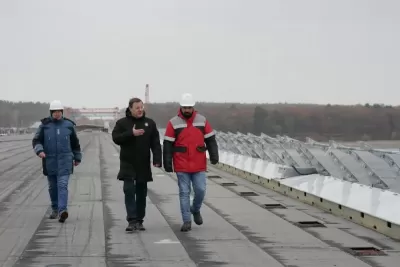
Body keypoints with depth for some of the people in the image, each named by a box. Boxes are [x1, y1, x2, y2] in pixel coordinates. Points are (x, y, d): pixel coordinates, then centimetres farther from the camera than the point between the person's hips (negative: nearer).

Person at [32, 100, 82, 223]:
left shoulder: (69, 125, 3)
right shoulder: (44, 125, 1)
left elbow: (75, 143, 14)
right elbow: (36, 140, -1)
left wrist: (77, 157, 20)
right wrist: (39, 150, -21)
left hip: (65, 161, -2)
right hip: (50, 161, 2)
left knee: (63, 185, -15)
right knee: (53, 186, 11)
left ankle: (62, 210, -27)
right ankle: (55, 209, 28)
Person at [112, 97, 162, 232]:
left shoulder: (150, 123, 6)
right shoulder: (122, 123, 1)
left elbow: (155, 143, 1)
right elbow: (116, 138, -11)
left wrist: (157, 159, -10)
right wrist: (131, 133, -21)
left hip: (144, 165, 2)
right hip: (128, 164, -2)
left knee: (141, 193, 8)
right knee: (129, 191, -12)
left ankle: (139, 221, 16)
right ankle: (132, 220, -14)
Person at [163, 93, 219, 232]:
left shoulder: (202, 121, 5)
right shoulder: (173, 123, -2)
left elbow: (210, 140, 7)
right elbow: (168, 144, -3)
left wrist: (214, 155, -4)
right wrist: (167, 163, -7)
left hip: (199, 165, 2)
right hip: (181, 166, -2)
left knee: (200, 190, -1)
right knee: (184, 193, 1)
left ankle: (195, 210, 28)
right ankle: (186, 221, 5)